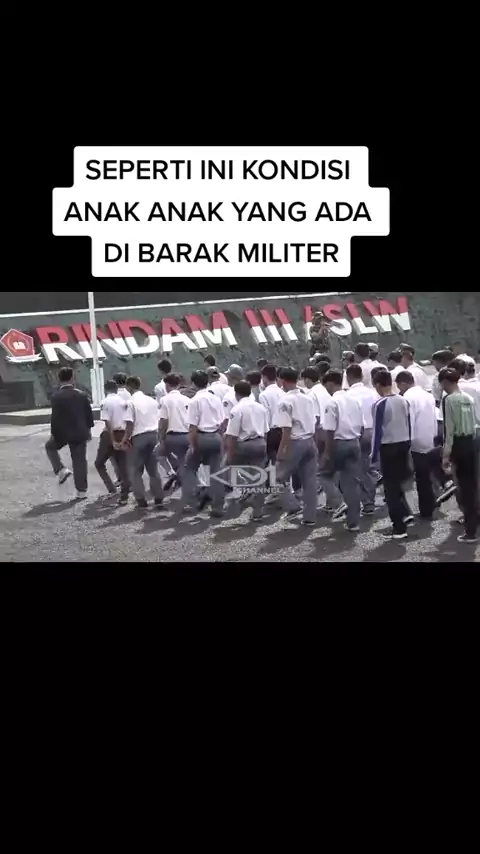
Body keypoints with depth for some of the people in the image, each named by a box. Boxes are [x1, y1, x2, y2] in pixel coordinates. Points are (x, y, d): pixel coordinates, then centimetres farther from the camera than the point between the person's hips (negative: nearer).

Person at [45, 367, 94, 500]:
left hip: (62, 432, -3)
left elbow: (55, 417, -12)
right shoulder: (82, 394, -1)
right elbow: (89, 414, 5)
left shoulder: (56, 396, -12)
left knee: (50, 447, 27)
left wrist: (53, 433, -2)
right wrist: (88, 429, 18)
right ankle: (81, 491, 11)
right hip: (79, 432, 3)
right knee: (80, 461, 9)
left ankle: (61, 470, 10)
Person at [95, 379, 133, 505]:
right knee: (123, 466, 9)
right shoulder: (124, 402, 8)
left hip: (110, 435, -5)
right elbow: (129, 422, 0)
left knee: (99, 463, 11)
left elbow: (108, 423, -15)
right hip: (123, 435, 5)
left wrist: (113, 441, -15)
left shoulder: (105, 402, -7)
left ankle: (112, 489, -3)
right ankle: (124, 496, 7)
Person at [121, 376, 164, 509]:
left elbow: (130, 424, -12)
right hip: (153, 435, 6)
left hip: (139, 437, -5)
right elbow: (158, 420, 11)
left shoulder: (130, 402, -9)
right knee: (153, 469, 15)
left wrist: (125, 440, 0)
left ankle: (141, 501, 1)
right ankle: (158, 498, 15)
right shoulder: (152, 401, 10)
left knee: (137, 471, 5)